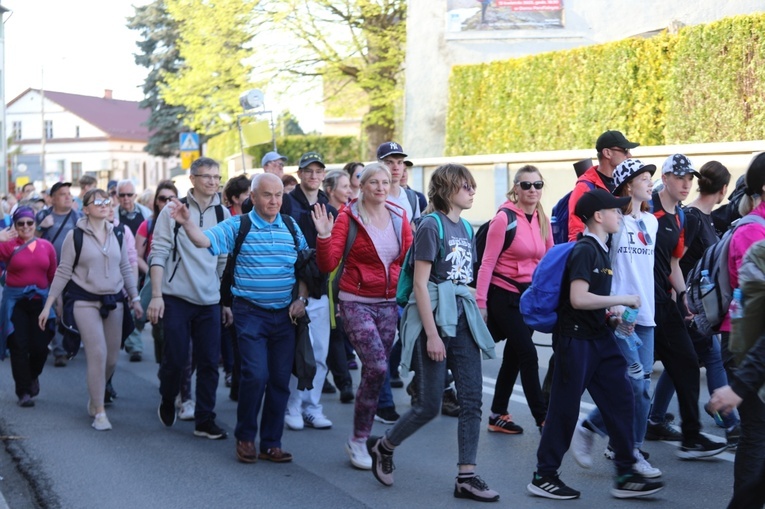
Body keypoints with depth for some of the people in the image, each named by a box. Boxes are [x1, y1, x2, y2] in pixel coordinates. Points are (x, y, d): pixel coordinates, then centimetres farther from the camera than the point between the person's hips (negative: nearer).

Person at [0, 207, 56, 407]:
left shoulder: (46, 246, 3)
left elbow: (53, 276, 8)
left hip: (40, 300, 2)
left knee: (40, 346, 3)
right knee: (19, 347, -1)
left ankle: (33, 376, 35)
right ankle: (23, 392, 7)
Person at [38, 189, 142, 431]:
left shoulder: (117, 234, 7)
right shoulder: (75, 236, -4)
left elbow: (125, 269, 14)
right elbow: (63, 272, -2)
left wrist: (135, 299, 12)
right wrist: (48, 305, -4)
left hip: (114, 301, 4)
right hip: (86, 302, -4)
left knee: (111, 358, 5)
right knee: (98, 354, -13)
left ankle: (96, 395, 30)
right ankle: (99, 411, -5)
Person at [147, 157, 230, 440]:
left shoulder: (223, 214, 8)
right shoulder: (174, 211, -2)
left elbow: (225, 262, 13)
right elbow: (159, 253, -4)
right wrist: (156, 295, -11)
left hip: (210, 301, 3)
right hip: (177, 297, -3)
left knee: (209, 363, 3)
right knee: (176, 358, -1)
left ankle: (204, 421, 12)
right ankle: (167, 402, 28)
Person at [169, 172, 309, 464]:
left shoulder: (291, 226, 8)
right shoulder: (237, 226, -2)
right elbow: (205, 240, -16)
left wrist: (301, 299, 3)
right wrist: (187, 223, -34)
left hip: (285, 314, 4)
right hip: (251, 312, -4)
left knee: (280, 379, 5)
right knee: (256, 374, -13)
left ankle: (271, 443, 16)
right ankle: (245, 437, 7)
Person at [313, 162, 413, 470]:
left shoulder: (399, 218, 6)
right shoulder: (348, 217, -6)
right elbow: (328, 265, -10)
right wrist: (324, 236, -25)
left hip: (388, 304, 5)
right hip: (356, 302, -5)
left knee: (376, 372, 6)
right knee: (376, 367, -17)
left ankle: (361, 439, 19)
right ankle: (358, 440, -3)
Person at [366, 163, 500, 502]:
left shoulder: (465, 228, 11)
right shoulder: (431, 226, -11)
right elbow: (420, 284, -14)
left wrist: (476, 318, 12)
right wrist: (432, 334, -18)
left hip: (463, 318, 7)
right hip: (434, 318, -7)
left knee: (472, 400, 1)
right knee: (430, 405, -1)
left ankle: (466, 477, 5)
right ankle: (383, 446, 23)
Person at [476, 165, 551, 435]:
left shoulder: (543, 221, 6)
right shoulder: (504, 218, -12)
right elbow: (487, 263, -11)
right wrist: (481, 301, -13)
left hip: (531, 295, 6)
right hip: (505, 294, -6)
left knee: (514, 357, 11)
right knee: (528, 355, -8)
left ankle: (498, 415, 22)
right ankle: (542, 418, -2)